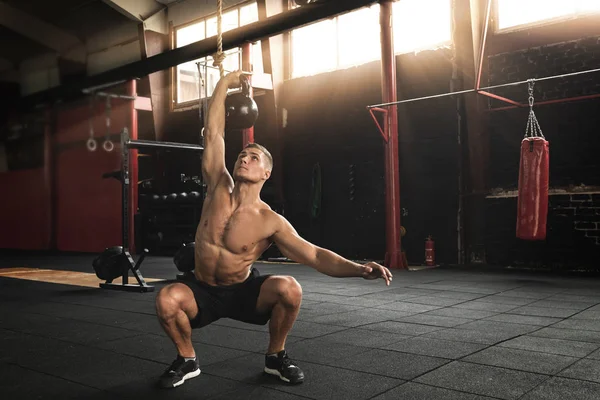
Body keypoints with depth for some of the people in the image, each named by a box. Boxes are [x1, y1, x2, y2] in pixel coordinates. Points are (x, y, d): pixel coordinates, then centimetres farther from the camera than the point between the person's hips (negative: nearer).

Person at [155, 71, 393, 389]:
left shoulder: (270, 222, -17)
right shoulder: (218, 188, -11)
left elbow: (315, 255, -19)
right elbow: (213, 134, -11)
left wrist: (359, 269, -35)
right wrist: (224, 83, -7)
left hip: (244, 291, -1)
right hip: (202, 291, 1)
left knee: (289, 289, -29)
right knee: (166, 300, -31)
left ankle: (275, 357, 0)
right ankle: (187, 360, 1)